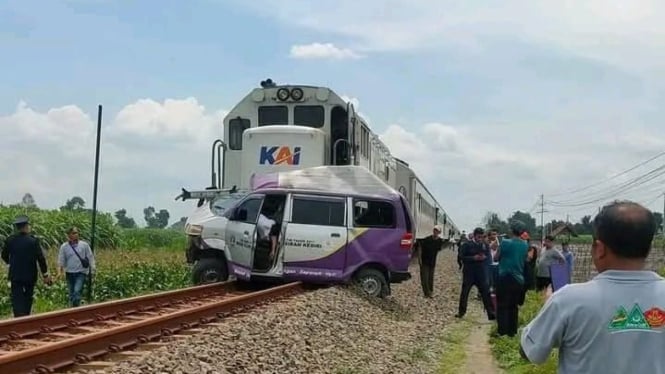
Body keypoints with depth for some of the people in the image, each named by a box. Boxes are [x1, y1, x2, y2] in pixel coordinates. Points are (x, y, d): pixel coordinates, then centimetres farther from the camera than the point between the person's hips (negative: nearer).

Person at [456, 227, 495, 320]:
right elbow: (462, 257, -10)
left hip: (481, 273, 2)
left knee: (486, 293, -2)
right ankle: (461, 312, 21)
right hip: (469, 273, -2)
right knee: (464, 293, 7)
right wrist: (473, 258, -20)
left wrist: (484, 257, -12)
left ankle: (491, 314, 1)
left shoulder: (484, 245, 5)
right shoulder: (466, 245, -5)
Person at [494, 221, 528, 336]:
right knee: (514, 306, 12)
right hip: (518, 279, 4)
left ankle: (502, 330, 0)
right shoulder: (525, 245, 1)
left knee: (502, 305, 3)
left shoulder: (505, 243, -13)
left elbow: (496, 258, -3)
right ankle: (512, 330, 13)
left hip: (505, 278, -4)